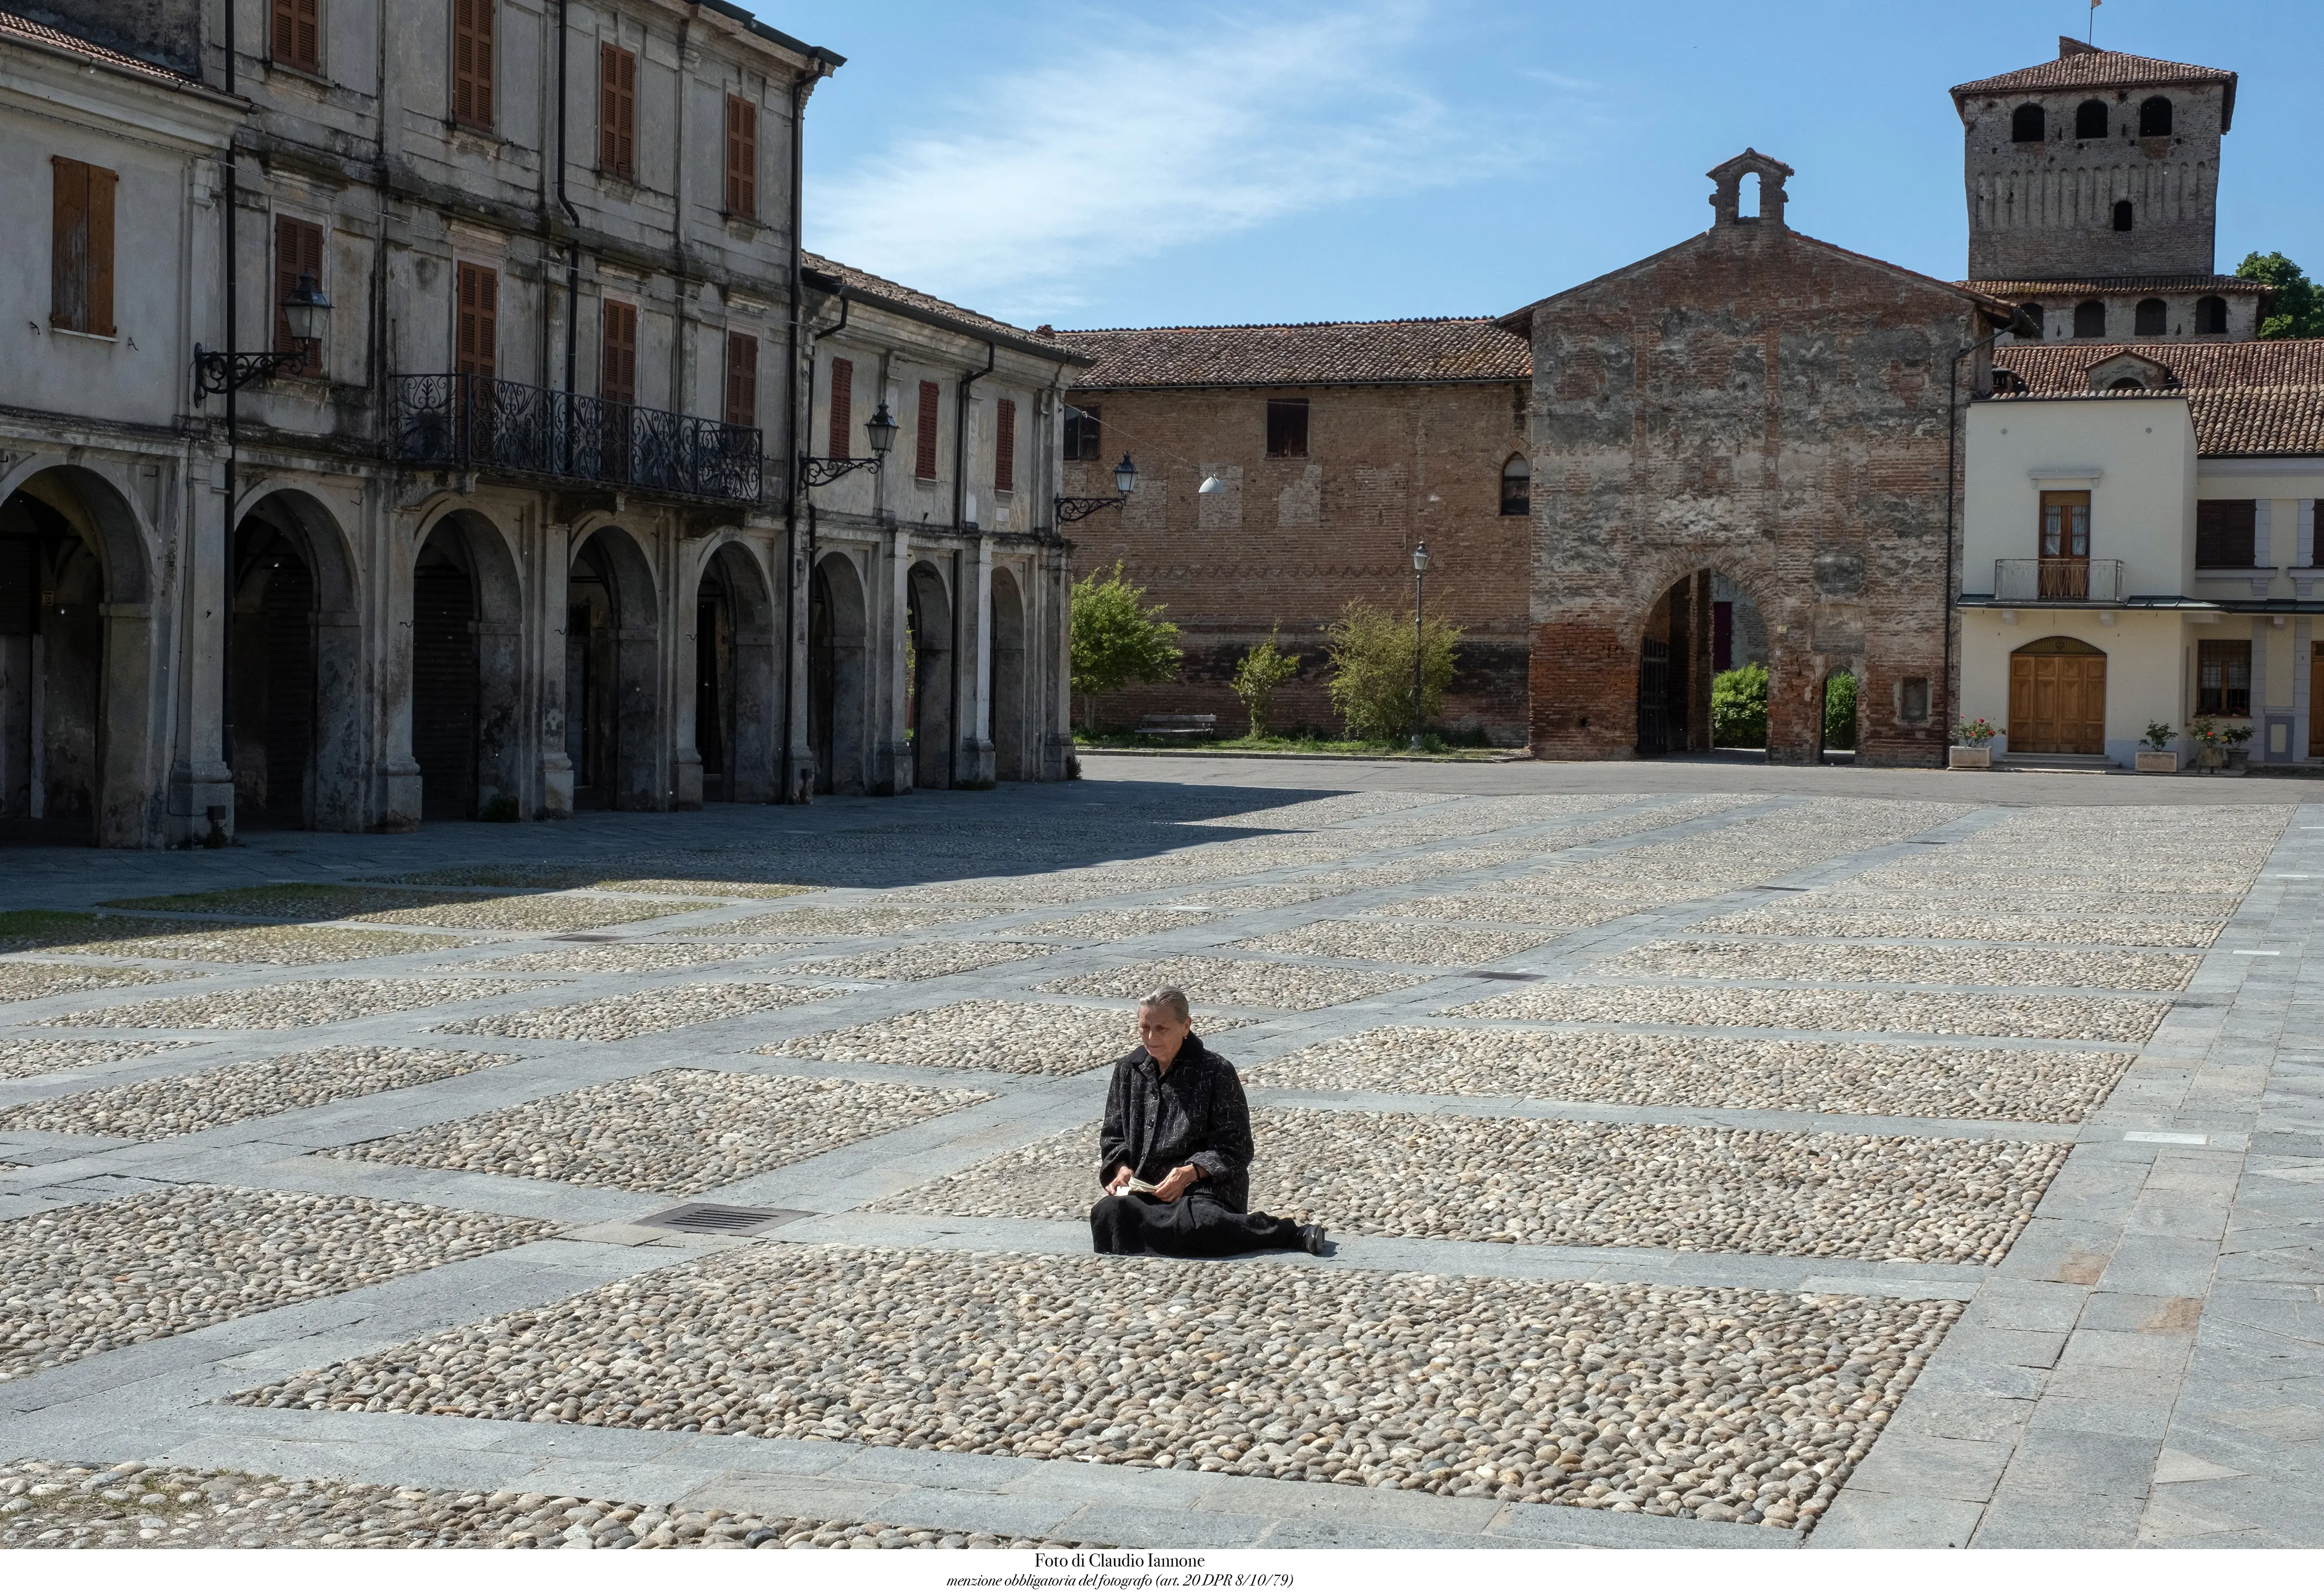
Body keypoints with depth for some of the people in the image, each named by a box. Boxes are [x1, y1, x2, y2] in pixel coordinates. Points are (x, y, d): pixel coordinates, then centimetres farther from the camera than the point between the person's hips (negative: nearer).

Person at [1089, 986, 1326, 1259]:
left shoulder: (1215, 1071, 0)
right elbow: (1113, 1135, 21)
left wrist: (1190, 1173, -18)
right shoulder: (1128, 1070, 14)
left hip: (1204, 1186, -5)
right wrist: (1122, 1168, -2)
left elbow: (1235, 1147, -2)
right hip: (1142, 1189, 5)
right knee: (1107, 1213, -30)